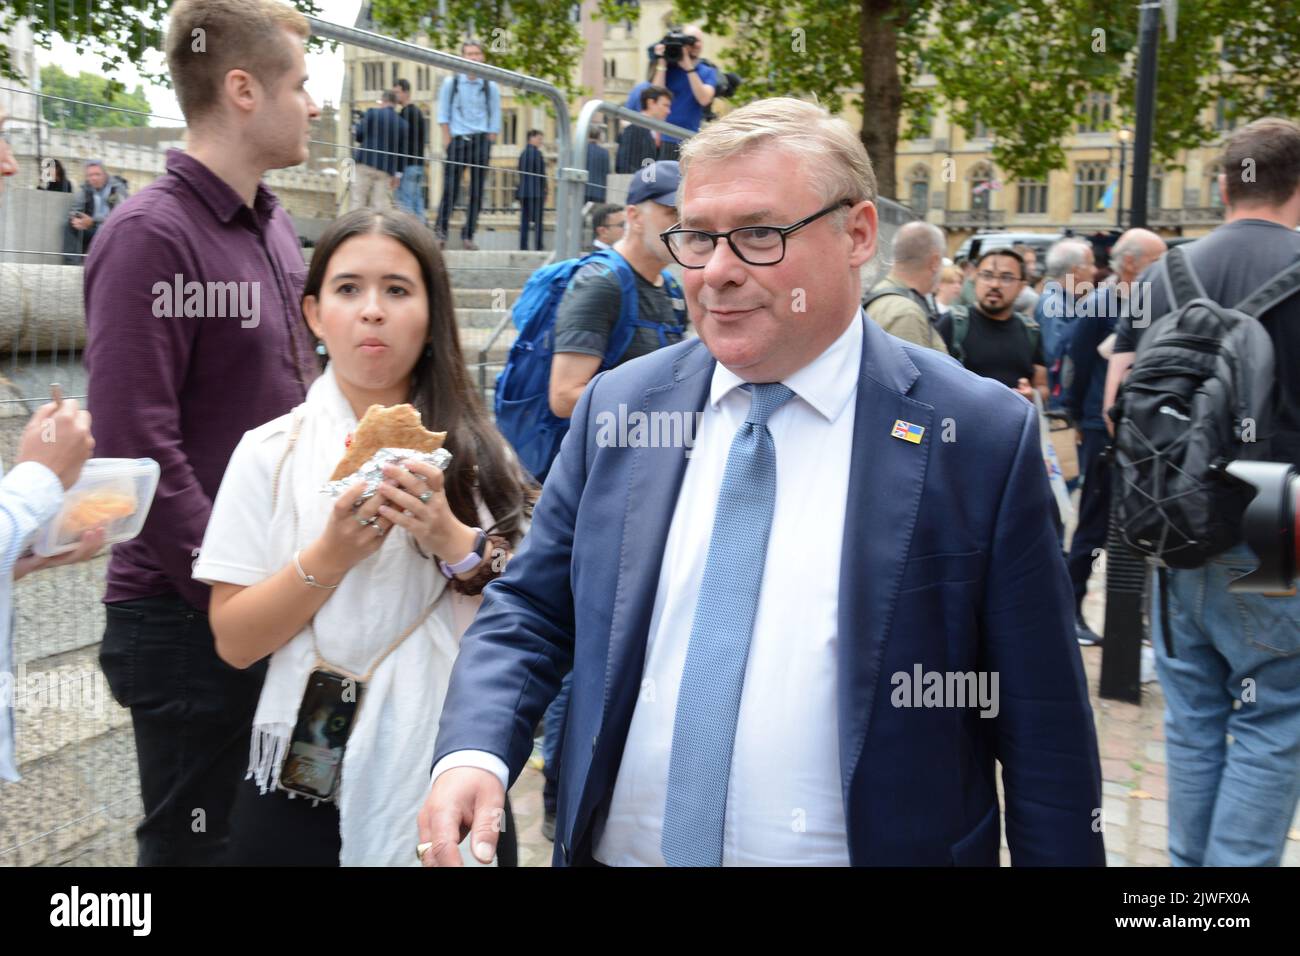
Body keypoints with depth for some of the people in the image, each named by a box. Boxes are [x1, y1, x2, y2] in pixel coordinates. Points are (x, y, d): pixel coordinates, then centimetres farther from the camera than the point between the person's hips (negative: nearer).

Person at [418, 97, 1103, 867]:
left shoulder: (981, 437, -11)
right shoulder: (618, 406, -1)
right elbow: (531, 608, 2)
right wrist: (475, 750, -14)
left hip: (876, 845, -2)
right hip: (615, 848, 3)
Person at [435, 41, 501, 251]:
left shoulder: (490, 86, 6)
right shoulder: (451, 83, 5)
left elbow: (495, 117, 7)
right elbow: (443, 113, 6)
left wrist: (488, 145, 0)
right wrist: (447, 139, -3)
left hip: (481, 139, 1)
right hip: (457, 139, -1)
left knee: (477, 190, -1)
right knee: (450, 187, -7)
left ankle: (468, 235, 4)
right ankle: (441, 233, -5)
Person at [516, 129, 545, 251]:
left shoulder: (523, 153, 14)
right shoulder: (537, 153, -8)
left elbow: (520, 173, 17)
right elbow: (541, 174, -11)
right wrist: (543, 191, -7)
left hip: (523, 191, 7)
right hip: (536, 192, -7)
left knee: (524, 220, 6)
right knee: (538, 221, -4)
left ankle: (523, 246, 3)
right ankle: (539, 247, -6)